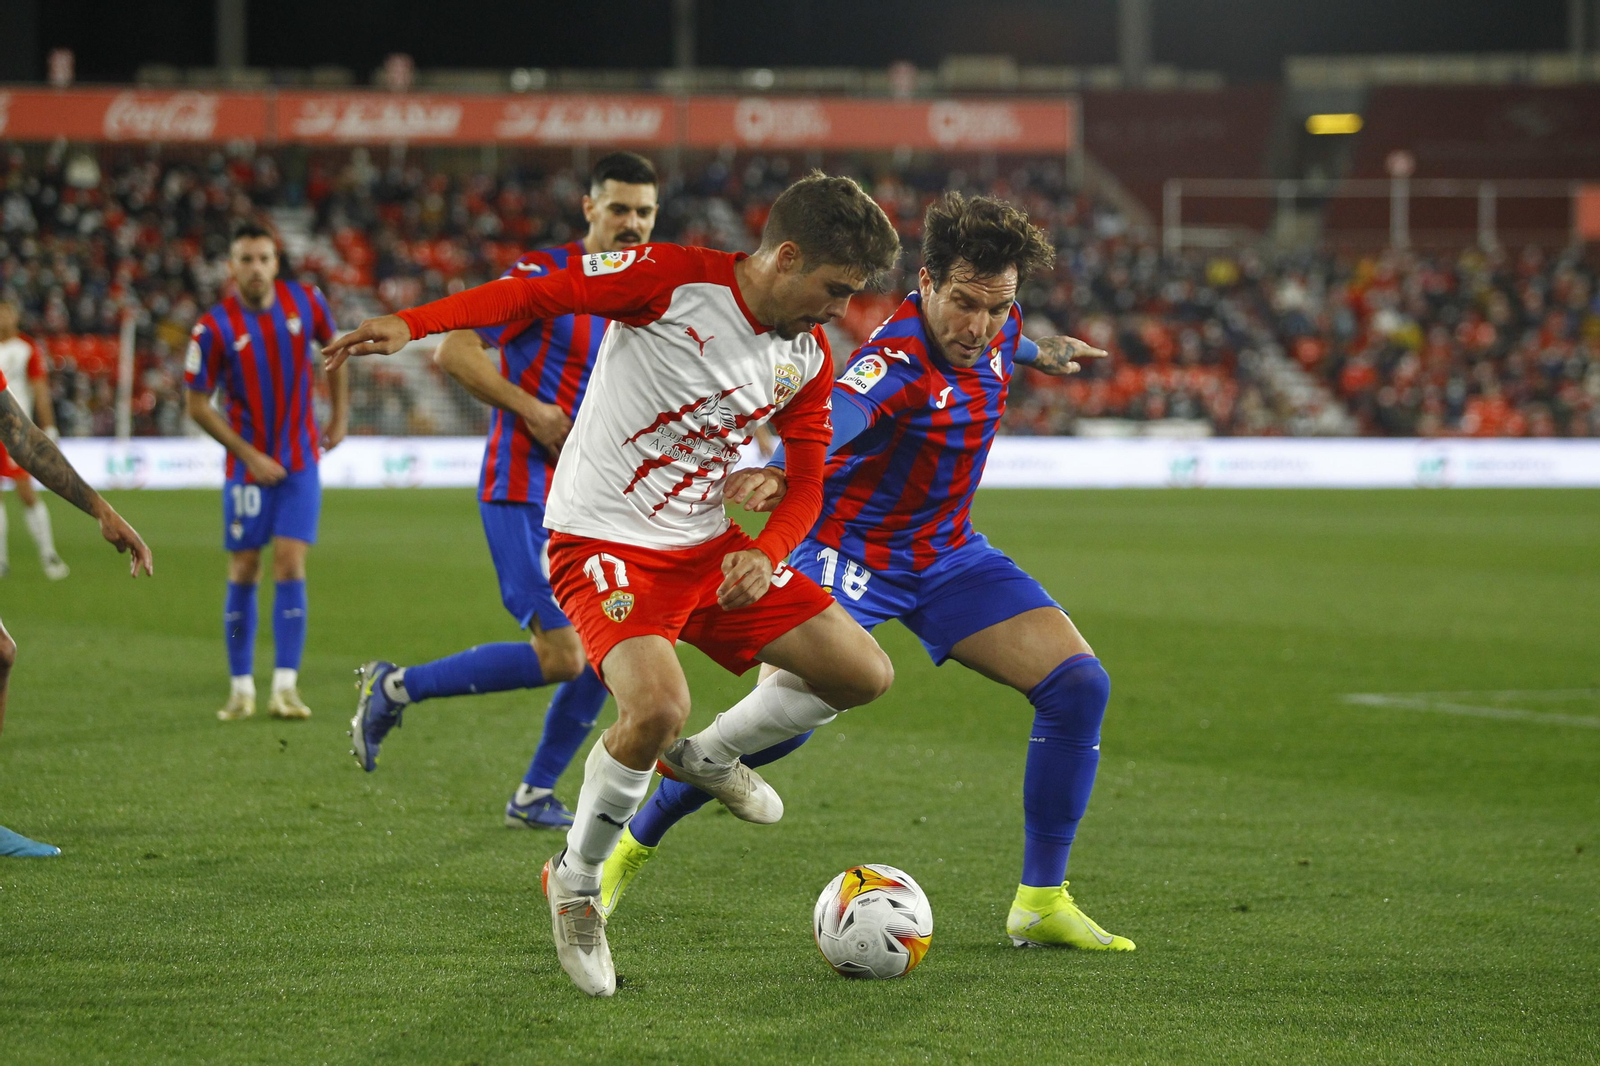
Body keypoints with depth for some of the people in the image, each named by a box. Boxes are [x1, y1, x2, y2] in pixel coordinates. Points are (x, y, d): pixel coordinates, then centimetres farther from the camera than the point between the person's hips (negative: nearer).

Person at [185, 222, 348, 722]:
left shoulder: (305, 301, -6)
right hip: (249, 464, -1)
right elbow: (198, 405, -6)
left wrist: (339, 414, 15)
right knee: (243, 573, 1)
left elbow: (331, 347, 15)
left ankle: (286, 686, -9)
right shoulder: (214, 328, -13)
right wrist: (249, 456, -10)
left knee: (290, 565, -7)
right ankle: (242, 687, 11)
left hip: (300, 460, 1)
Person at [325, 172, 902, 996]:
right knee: (658, 705, -31)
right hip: (605, 541, -7)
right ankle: (575, 884, -4)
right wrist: (411, 325, -31)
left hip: (708, 547, 7)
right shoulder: (674, 280, -17)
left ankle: (711, 758, 29)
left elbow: (807, 482, 10)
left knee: (864, 673, 2)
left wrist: (765, 553, -12)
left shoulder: (809, 357, 4)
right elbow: (541, 290, -19)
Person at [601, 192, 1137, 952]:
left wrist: (1036, 353, 42)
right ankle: (632, 843, 3)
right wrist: (783, 470, -75)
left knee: (1079, 684, -8)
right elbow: (836, 414, -55)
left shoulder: (994, 328, -7)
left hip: (950, 554, 7)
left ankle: (1042, 902, 1)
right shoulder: (899, 360, -32)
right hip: (851, 554, -7)